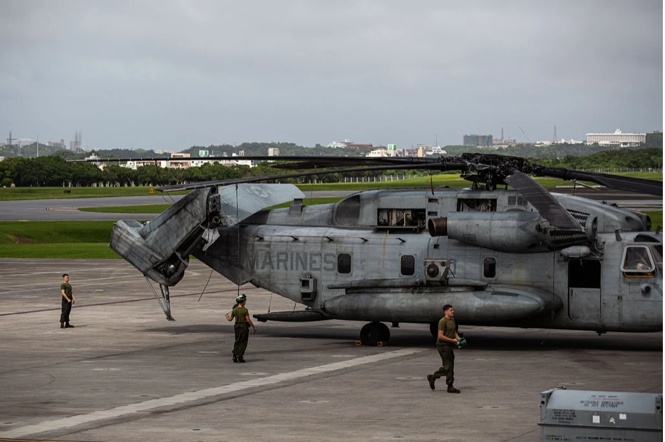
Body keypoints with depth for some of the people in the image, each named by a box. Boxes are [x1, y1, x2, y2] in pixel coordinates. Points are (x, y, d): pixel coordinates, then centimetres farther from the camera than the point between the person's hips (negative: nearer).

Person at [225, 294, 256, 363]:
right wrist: (254, 327, -6)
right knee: (243, 343, 3)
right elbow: (248, 320, -16)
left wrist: (227, 316, 32)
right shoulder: (245, 310, -15)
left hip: (237, 327, 5)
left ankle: (235, 356, 12)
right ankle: (240, 357, 0)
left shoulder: (234, 310, 0)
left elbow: (230, 319, 8)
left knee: (237, 342, 16)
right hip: (244, 327, -5)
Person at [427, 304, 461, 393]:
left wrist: (458, 338, 5)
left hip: (449, 346, 9)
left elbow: (454, 331, 25)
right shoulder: (442, 321, -16)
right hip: (443, 345, -9)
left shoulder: (452, 320, 12)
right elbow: (440, 336, -21)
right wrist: (452, 340, -18)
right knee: (449, 366, -6)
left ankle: (432, 377, 28)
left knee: (446, 366, 14)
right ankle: (450, 387, -1)